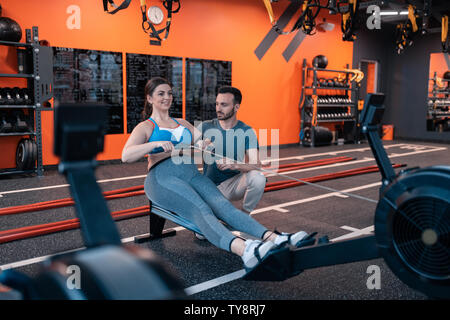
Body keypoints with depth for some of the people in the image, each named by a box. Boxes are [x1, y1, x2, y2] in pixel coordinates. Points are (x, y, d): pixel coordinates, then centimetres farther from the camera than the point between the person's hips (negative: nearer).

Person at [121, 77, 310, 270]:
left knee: (223, 205, -24)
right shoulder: (145, 127, 12)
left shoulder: (182, 124, 29)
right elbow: (126, 156, -5)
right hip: (162, 178, -5)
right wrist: (156, 144, -20)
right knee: (201, 210, -34)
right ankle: (244, 250, -59)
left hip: (191, 174, 5)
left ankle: (273, 238, -46)